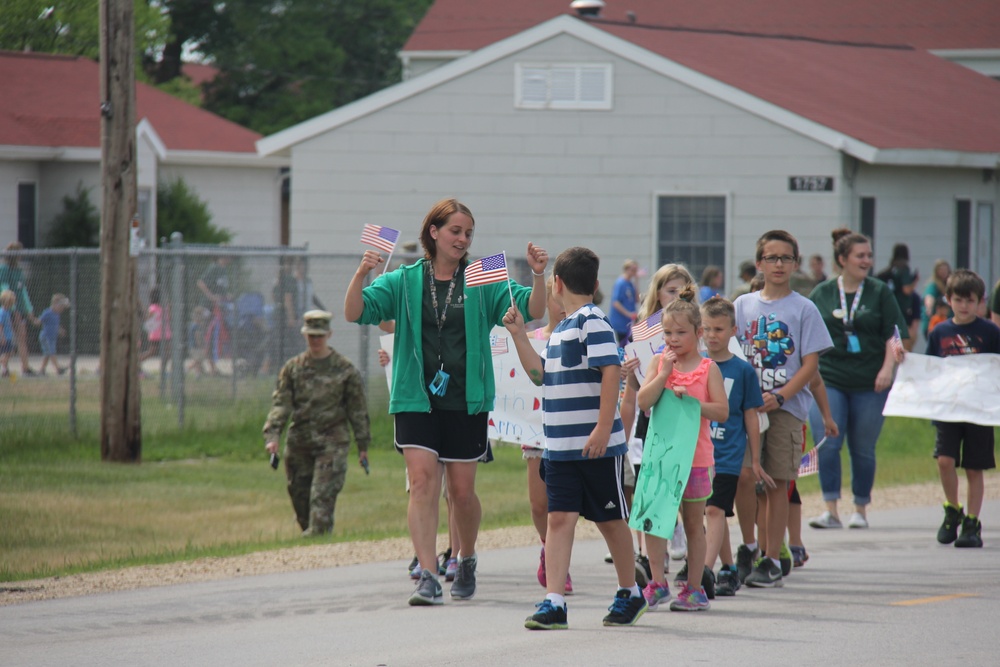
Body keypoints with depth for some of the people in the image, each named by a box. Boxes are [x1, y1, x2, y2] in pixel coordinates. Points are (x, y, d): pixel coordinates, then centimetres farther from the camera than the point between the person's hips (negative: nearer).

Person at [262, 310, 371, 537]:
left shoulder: (345, 369, 3)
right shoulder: (293, 367, 9)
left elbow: (358, 410, 7)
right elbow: (281, 404, 4)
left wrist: (363, 446, 6)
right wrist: (272, 435, -10)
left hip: (332, 442, -3)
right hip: (299, 441, 3)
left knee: (323, 495, -13)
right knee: (299, 495, 6)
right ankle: (307, 529, 20)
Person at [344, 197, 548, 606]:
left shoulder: (482, 283, 4)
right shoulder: (404, 282, 4)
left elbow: (532, 311, -3)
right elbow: (355, 313, -3)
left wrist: (538, 277, -21)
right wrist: (361, 275, -21)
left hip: (465, 402, 1)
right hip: (416, 400, -1)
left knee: (462, 491, 7)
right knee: (423, 481, -14)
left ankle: (467, 560, 34)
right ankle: (428, 577, -17)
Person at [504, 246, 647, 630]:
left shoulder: (592, 321, -12)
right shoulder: (562, 327, 15)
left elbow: (611, 371, -20)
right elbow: (540, 374, 22)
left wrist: (603, 428, -25)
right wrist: (518, 334, 14)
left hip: (597, 447, -7)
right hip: (561, 446, 7)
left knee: (610, 520, 7)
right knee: (559, 518, -2)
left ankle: (630, 594, 23)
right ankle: (553, 602, -7)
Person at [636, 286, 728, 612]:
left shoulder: (708, 368, -1)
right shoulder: (658, 363, 4)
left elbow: (722, 412, -7)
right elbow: (644, 402, -8)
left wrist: (690, 401, -19)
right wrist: (664, 373, -15)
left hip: (696, 456, -1)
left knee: (694, 522, 8)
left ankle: (694, 587, 13)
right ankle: (658, 582, 3)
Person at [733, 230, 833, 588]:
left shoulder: (804, 309, 1)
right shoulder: (743, 305, 10)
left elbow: (810, 364, -3)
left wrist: (780, 396, -15)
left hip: (786, 407, -3)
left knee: (777, 484, -1)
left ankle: (771, 560, 3)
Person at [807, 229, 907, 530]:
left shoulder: (880, 292, 5)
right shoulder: (822, 294, 7)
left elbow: (894, 334, 1)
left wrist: (888, 367, -11)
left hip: (869, 384, 0)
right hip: (828, 381, 0)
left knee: (863, 449, 5)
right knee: (827, 444, -11)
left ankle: (860, 509, 17)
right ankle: (831, 510, -7)